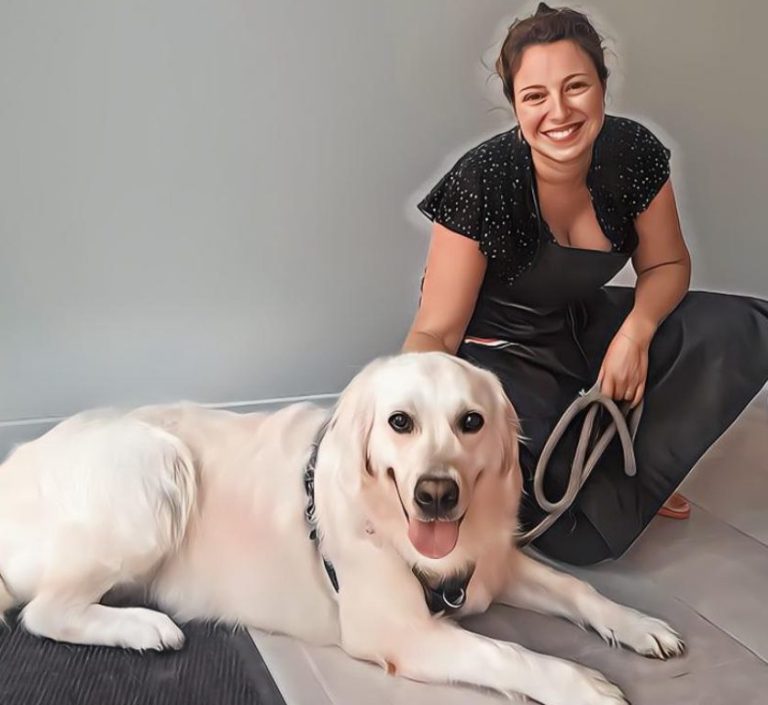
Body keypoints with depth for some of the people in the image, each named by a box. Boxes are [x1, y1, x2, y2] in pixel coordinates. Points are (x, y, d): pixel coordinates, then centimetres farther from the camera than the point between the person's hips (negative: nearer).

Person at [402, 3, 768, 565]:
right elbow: (436, 332, -21)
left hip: (587, 328, 6)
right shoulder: (483, 182, -25)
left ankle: (621, 481, -5)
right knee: (585, 542, -26)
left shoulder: (634, 153, -12)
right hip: (502, 351, -5)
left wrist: (635, 331, -19)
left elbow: (666, 264, 2)